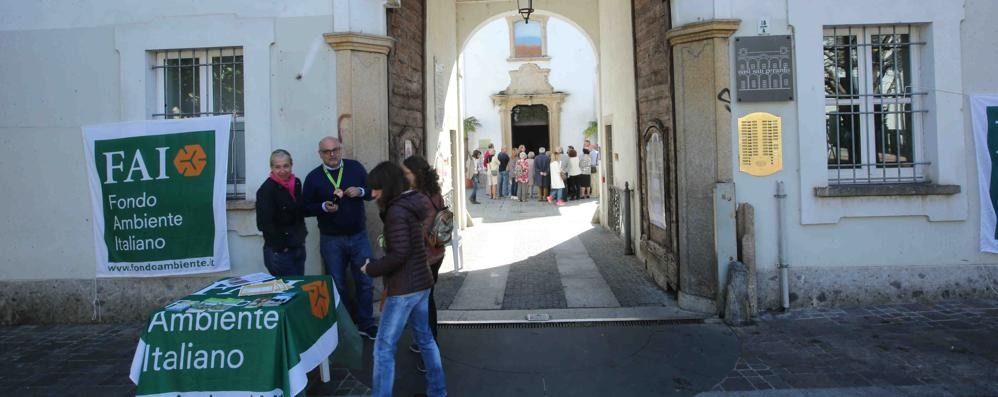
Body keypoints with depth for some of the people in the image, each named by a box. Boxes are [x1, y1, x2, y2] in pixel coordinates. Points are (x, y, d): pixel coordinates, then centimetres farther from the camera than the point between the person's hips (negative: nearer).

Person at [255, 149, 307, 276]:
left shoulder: (296, 184, 6)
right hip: (279, 252, -6)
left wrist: (302, 234, 11)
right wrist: (281, 246, -13)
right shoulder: (266, 189, -13)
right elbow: (265, 223, -17)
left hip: (299, 247, 6)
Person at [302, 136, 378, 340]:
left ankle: (366, 324, 19)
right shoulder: (313, 177, -2)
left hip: (358, 236, 1)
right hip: (331, 240, -1)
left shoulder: (355, 167, 0)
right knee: (337, 286, 10)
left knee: (365, 282, 5)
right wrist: (324, 207, -18)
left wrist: (360, 191, -14)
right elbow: (305, 208, 0)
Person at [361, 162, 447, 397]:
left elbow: (399, 254, -23)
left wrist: (371, 269, -11)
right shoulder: (412, 204, 10)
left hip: (404, 288, -10)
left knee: (383, 348, 0)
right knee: (425, 338, 20)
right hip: (421, 283, 10)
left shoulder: (396, 211, -18)